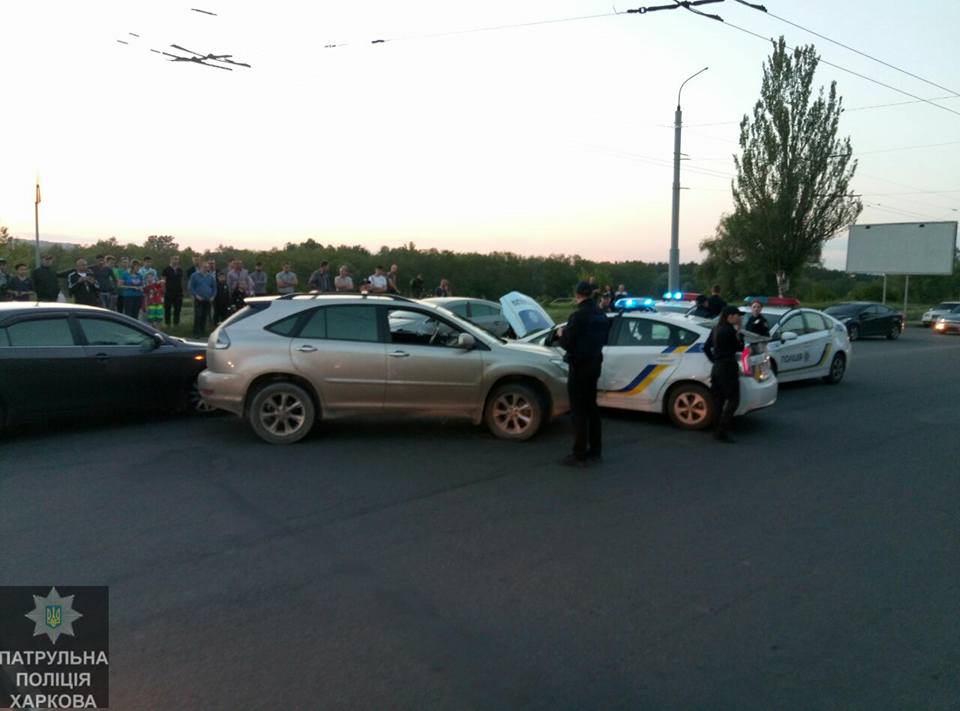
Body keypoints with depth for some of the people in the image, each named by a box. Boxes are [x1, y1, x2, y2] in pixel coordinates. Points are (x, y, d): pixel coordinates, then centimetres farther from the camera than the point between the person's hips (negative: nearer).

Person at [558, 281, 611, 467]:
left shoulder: (578, 316, -19)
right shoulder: (601, 315, 6)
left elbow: (567, 344, -20)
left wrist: (562, 334, 2)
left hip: (579, 366, -8)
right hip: (595, 364, 8)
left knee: (578, 410, -3)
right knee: (591, 407, 17)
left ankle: (580, 455, 0)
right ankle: (595, 450, 24)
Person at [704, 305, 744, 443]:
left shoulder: (716, 329, 11)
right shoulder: (729, 330, -15)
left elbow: (706, 347, 15)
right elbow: (740, 347, -6)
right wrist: (738, 332, -1)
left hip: (717, 368, 9)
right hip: (728, 368, -9)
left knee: (718, 400, 11)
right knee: (733, 400, -5)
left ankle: (717, 430, 15)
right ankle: (722, 431, -10)